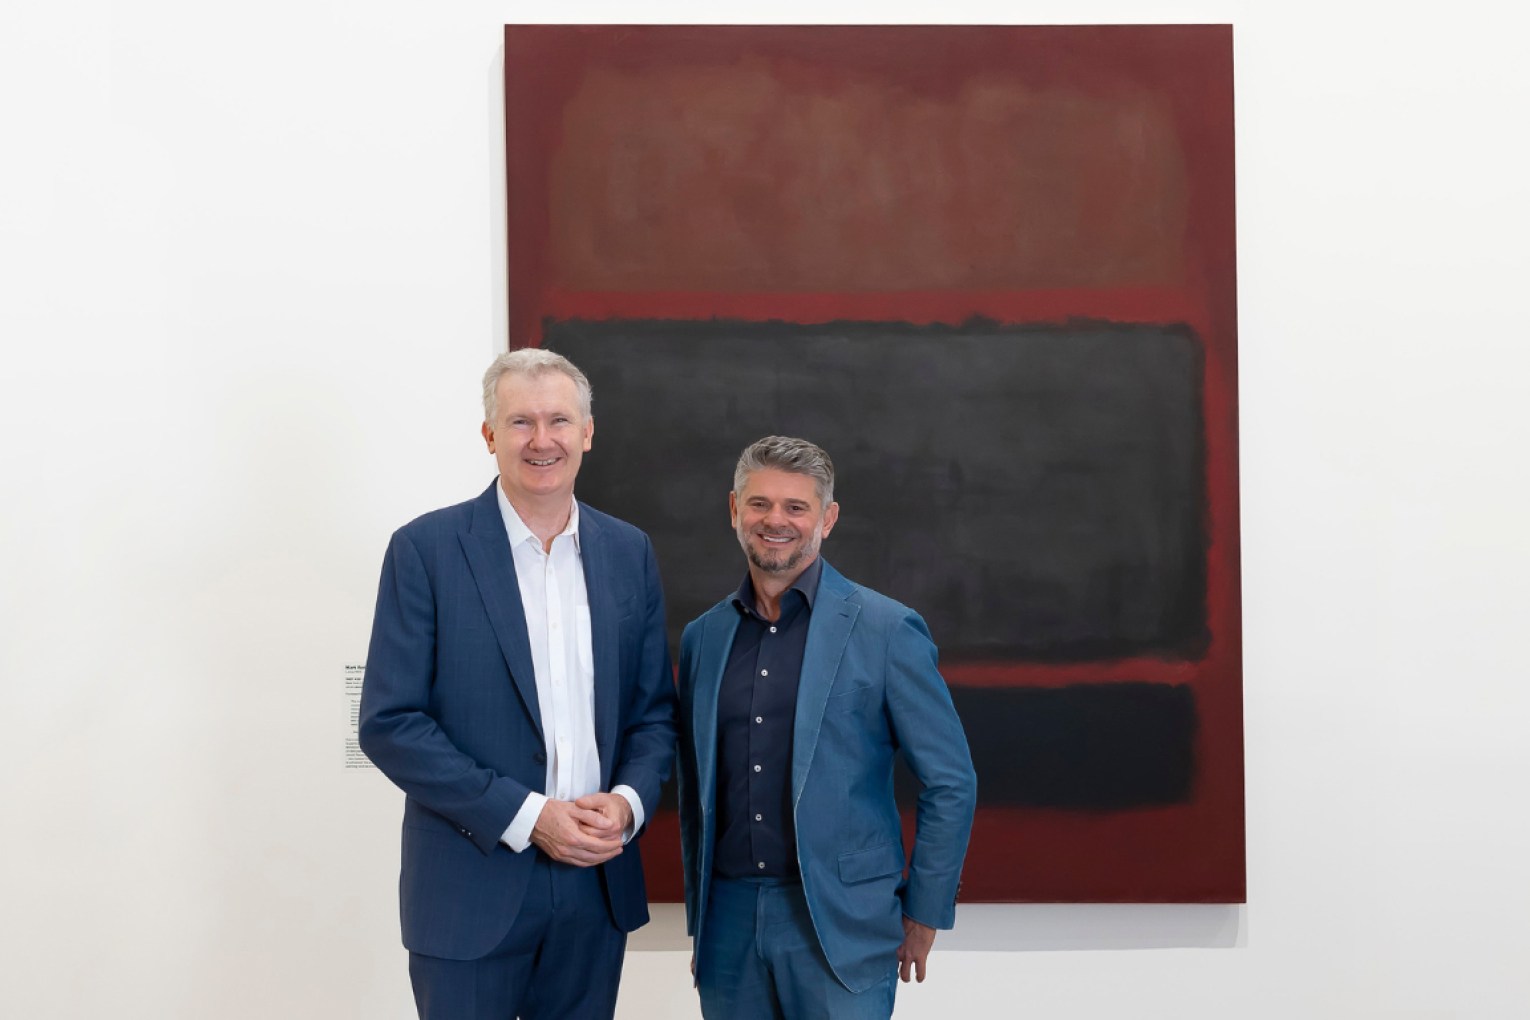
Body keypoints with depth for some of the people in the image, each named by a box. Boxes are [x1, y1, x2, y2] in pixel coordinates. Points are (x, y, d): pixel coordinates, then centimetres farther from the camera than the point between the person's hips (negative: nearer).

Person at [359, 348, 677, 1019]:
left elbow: (654, 711, 10)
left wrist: (628, 801, -10)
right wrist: (525, 816, -15)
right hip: (471, 892, -3)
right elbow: (388, 723, -10)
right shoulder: (426, 549, -6)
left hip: (598, 883, 4)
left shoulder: (629, 553, 6)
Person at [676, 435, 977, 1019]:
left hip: (842, 926, -4)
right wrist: (699, 920, 14)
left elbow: (951, 784, -3)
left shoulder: (886, 630, -5)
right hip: (729, 921, 4)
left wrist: (923, 915, -2)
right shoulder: (703, 637, 8)